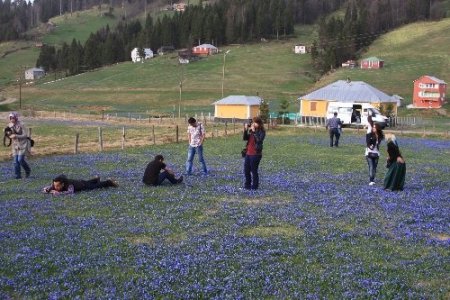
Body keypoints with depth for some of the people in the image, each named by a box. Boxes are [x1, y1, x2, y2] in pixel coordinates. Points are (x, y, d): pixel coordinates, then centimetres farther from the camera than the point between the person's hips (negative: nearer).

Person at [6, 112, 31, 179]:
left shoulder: (21, 125, -15)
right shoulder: (10, 125, 2)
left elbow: (25, 135, -16)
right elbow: (10, 135, 10)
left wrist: (16, 136, -28)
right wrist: (9, 134, -14)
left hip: (22, 144, -5)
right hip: (15, 144, 5)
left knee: (20, 159, -12)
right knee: (15, 160, 0)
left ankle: (28, 170, 15)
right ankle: (18, 175, 9)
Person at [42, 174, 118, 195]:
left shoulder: (68, 184, -47)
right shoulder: (54, 185, -31)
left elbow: (71, 192, -63)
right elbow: (44, 189, -23)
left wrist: (59, 193, -63)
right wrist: (51, 191, -43)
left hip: (82, 185, -6)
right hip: (77, 182, 6)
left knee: (96, 186, 20)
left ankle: (109, 182, 43)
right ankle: (96, 179, 66)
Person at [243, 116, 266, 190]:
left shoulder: (262, 132, -8)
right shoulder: (251, 131, 11)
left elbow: (259, 140, -24)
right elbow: (245, 138, 5)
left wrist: (254, 131, -23)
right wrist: (246, 130, -6)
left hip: (256, 154, -7)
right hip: (248, 153, 7)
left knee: (254, 171, 1)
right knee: (246, 170, 12)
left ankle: (255, 186, 14)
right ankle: (247, 184, 28)